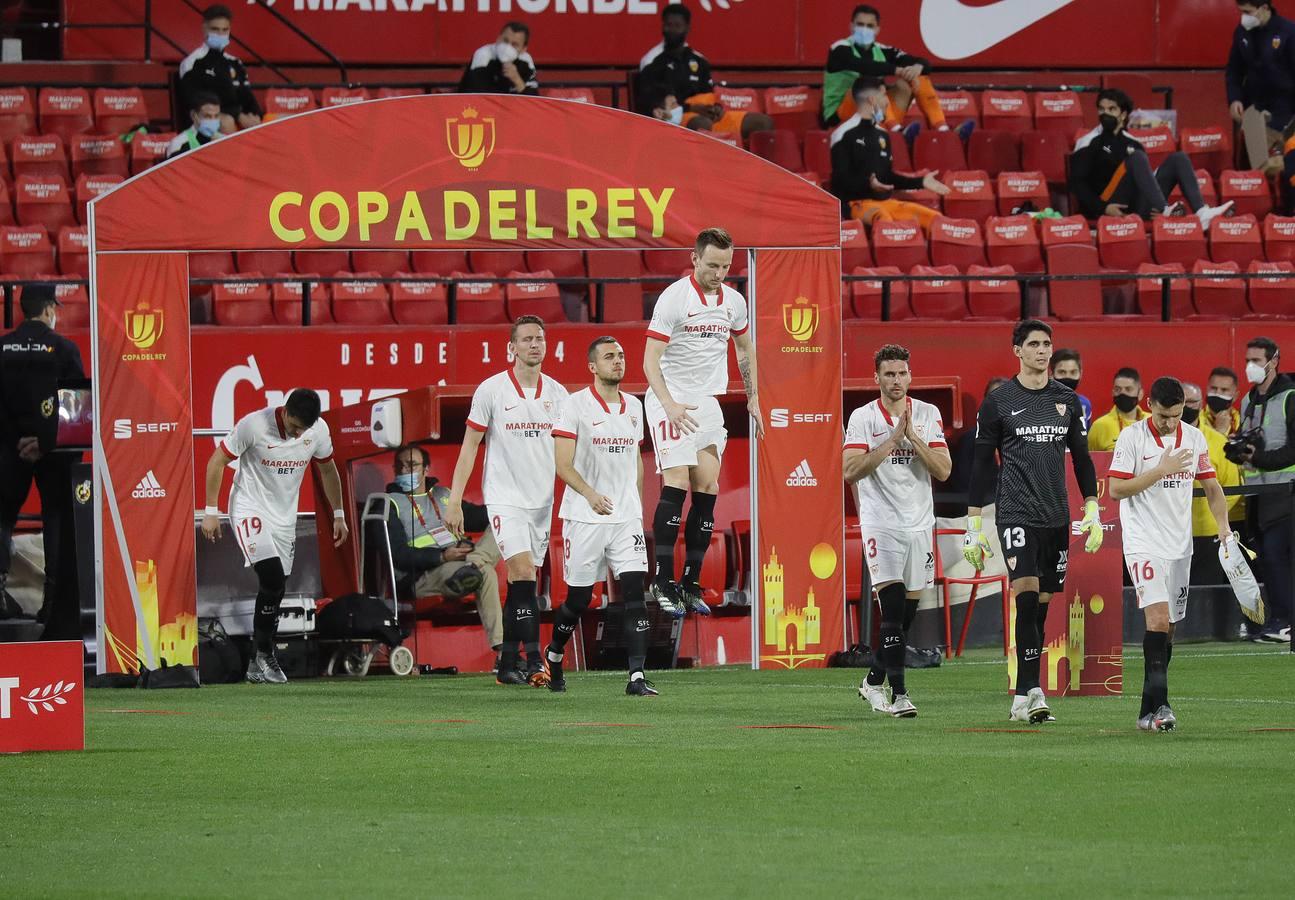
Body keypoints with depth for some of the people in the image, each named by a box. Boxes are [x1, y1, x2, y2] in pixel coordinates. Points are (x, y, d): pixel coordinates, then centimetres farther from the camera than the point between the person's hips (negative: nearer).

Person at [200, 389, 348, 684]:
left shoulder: (318, 429, -8)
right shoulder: (254, 425, -22)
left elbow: (327, 469, 11)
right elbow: (217, 461, -11)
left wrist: (338, 515, 14)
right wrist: (211, 512, -11)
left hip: (285, 515, 5)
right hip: (250, 510, -5)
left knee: (275, 590, 6)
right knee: (273, 578, -21)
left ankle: (258, 666, 17)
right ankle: (264, 654, -7)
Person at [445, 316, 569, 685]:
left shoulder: (557, 394, 8)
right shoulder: (492, 390, -3)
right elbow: (469, 447, 0)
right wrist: (454, 502, -4)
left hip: (544, 501, 4)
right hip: (505, 498, -4)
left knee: (519, 585, 7)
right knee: (523, 572, -18)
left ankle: (507, 665, 14)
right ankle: (535, 662, -20)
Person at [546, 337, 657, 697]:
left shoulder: (633, 407, 11)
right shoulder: (576, 405, -6)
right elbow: (563, 464, -11)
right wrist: (590, 494, -26)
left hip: (626, 517, 4)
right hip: (585, 518, -4)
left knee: (635, 592, -10)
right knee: (578, 599, 4)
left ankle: (637, 677, -13)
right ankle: (553, 654, 32)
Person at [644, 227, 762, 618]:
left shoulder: (734, 301, 5)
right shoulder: (674, 297, -15)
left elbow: (745, 348, 23)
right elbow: (650, 359, -17)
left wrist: (753, 398, 18)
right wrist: (669, 404, -29)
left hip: (708, 402, 6)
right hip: (671, 400, -6)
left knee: (707, 490, 2)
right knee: (676, 484, -16)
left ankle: (690, 584, 8)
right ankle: (663, 582, -13)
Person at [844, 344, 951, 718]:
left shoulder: (928, 415, 6)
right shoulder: (863, 417, -1)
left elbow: (943, 470, -2)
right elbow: (851, 470, -12)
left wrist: (912, 436, -13)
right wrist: (893, 439, -16)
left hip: (919, 522, 4)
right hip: (881, 522, -4)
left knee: (908, 610, 7)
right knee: (892, 607, -15)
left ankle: (874, 681, 25)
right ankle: (898, 693, -17)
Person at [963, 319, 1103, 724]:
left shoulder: (1067, 400, 12)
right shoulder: (998, 402, 0)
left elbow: (1082, 459, 18)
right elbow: (982, 465, 3)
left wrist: (1092, 512, 11)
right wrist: (974, 526, 1)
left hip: (1056, 517, 5)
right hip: (1017, 513, -4)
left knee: (1041, 605, 6)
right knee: (1027, 596, -19)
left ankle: (1022, 698, 12)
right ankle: (1031, 692, -23)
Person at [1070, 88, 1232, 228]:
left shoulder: (1133, 144, 23)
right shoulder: (1089, 143, 7)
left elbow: (1145, 176, 20)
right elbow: (1077, 183, -2)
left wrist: (1158, 208, -2)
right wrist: (1103, 208, -18)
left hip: (1137, 208, 5)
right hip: (1113, 210, -5)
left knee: (1178, 159, -4)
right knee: (1137, 158, -25)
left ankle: (1201, 213, -27)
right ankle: (1165, 214, -42)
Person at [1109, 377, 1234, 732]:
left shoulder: (1194, 438, 8)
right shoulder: (1132, 437, -7)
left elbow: (1211, 487, 15)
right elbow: (1116, 489, -11)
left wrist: (1223, 526, 0)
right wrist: (1162, 470, -18)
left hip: (1180, 544, 6)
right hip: (1144, 541, -6)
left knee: (1168, 627, 8)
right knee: (1158, 617, -21)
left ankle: (1149, 712, 15)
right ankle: (1159, 704, -26)